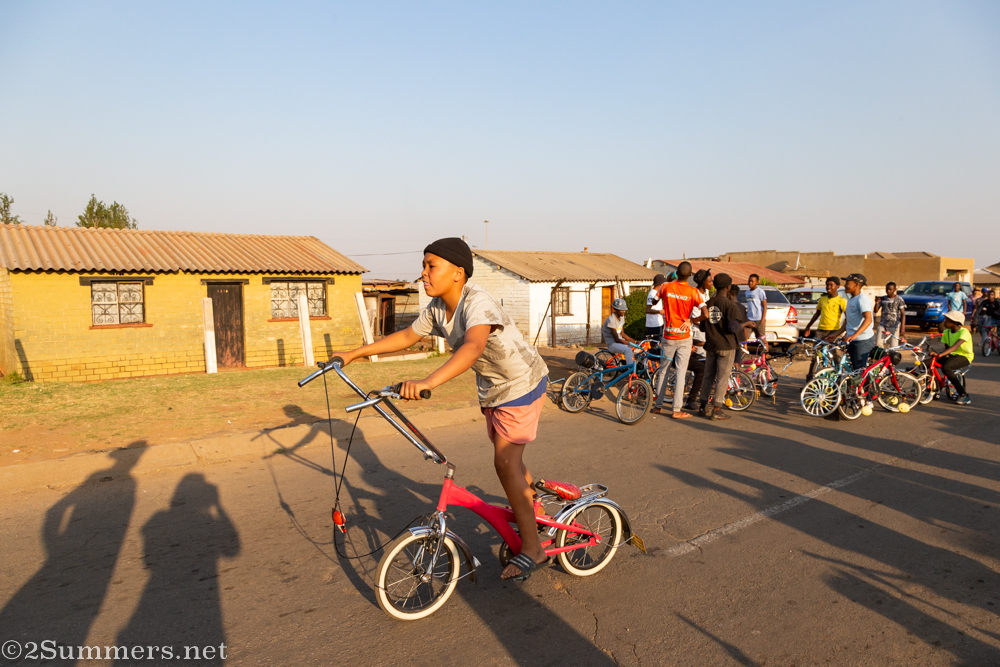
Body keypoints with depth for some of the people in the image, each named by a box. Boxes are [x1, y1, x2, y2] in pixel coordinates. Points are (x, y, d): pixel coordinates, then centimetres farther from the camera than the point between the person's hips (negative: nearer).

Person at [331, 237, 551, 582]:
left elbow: (473, 347, -51)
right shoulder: (437, 308, -5)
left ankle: (532, 550, 0)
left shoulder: (477, 302, -32)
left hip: (521, 382, -8)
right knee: (508, 460, 18)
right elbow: (406, 336, 7)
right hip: (492, 386, 8)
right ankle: (528, 510, 41)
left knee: (505, 462, -11)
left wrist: (428, 382, -66)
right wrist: (354, 354, 7)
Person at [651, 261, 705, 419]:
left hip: (668, 336, 2)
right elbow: (705, 314, -16)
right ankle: (677, 410, 3)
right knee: (681, 372, 2)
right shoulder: (693, 292, -11)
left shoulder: (666, 287, -6)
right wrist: (691, 320, 0)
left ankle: (658, 406, 20)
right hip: (684, 337, -2)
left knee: (663, 370, 13)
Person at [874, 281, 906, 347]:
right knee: (878, 343, -10)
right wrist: (876, 303, -16)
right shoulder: (882, 299, 8)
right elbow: (875, 311, 5)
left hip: (894, 326, -3)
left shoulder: (899, 299, -1)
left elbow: (903, 314, -3)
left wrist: (902, 327, -12)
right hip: (883, 325, 3)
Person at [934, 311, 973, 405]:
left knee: (946, 367, -38)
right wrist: (945, 354, -8)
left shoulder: (964, 332, -18)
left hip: (964, 356, -7)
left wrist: (941, 354, -49)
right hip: (951, 355, 7)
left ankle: (963, 394, -25)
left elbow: (956, 346, -35)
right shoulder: (946, 332, 5)